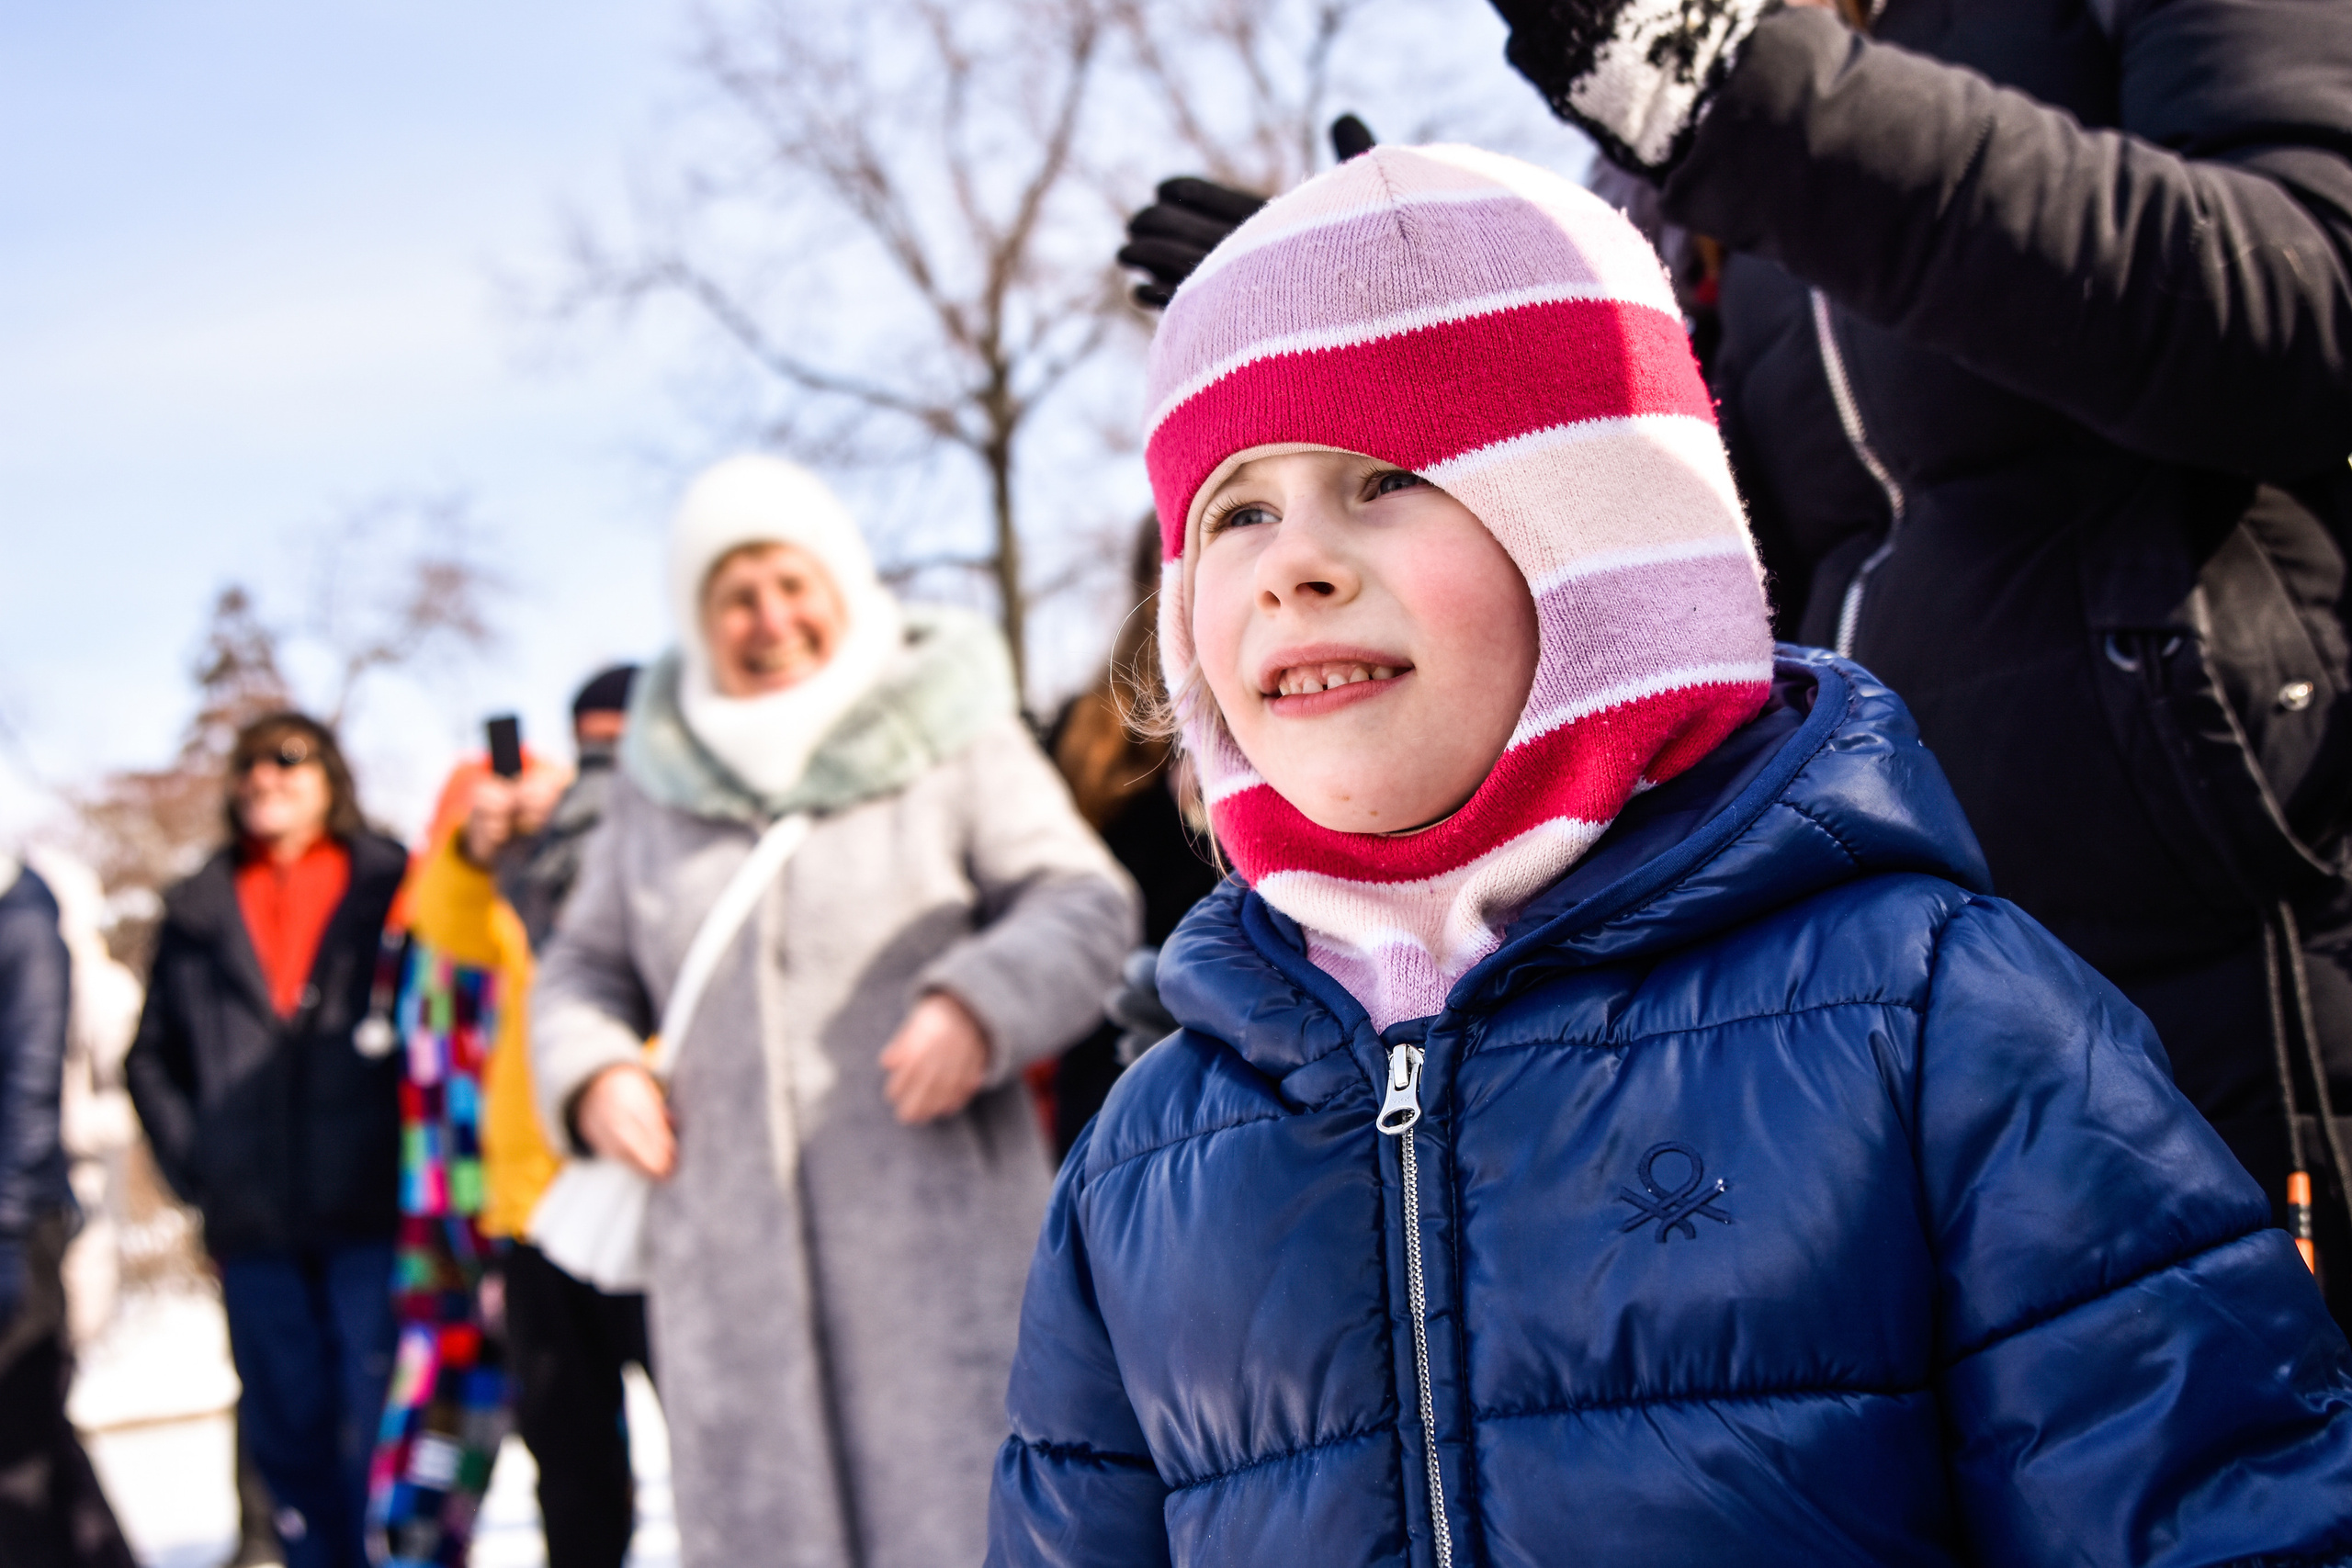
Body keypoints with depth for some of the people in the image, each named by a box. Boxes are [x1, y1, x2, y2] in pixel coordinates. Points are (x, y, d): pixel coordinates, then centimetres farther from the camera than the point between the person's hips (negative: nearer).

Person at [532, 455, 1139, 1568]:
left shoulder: (949, 734, 2)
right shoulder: (661, 775, 12)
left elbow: (1084, 900, -2)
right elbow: (585, 964, 20)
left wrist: (981, 1006, -20)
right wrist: (590, 1071, -1)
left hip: (934, 1227, -3)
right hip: (726, 1247, 3)